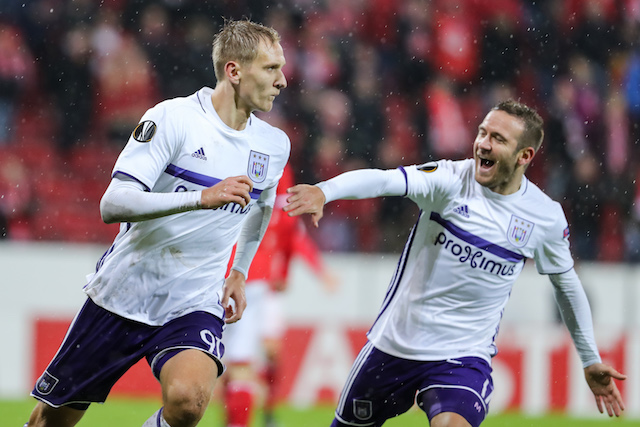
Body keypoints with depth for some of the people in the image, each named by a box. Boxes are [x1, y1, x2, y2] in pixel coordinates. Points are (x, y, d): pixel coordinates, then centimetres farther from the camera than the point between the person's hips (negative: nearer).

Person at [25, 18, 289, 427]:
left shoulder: (274, 145, 4)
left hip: (194, 308, 2)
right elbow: (113, 205, -22)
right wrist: (202, 198, -31)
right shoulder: (172, 118, -13)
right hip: (122, 297, -2)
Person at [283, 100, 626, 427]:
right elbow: (383, 180, -30)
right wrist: (324, 191, -50)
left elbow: (567, 284, 15)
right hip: (394, 343, 1)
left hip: (464, 357, 0)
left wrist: (591, 360, 21)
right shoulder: (450, 180, -12)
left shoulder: (546, 219, -3)